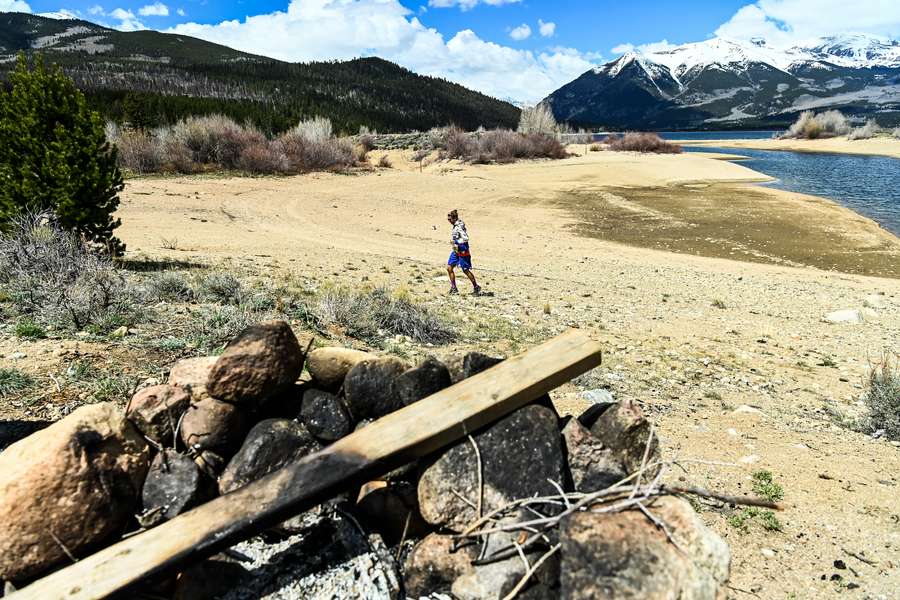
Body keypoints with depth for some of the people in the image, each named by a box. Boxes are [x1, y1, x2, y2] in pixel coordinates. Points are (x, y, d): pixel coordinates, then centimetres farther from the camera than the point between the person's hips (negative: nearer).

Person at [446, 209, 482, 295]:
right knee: (449, 268, 5)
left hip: (462, 251, -9)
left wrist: (456, 241, -22)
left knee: (466, 270, 0)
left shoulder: (459, 227, -20)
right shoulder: (455, 226, 8)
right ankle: (454, 288, 13)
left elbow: (465, 238, -29)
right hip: (456, 251, 9)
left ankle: (476, 287, 16)